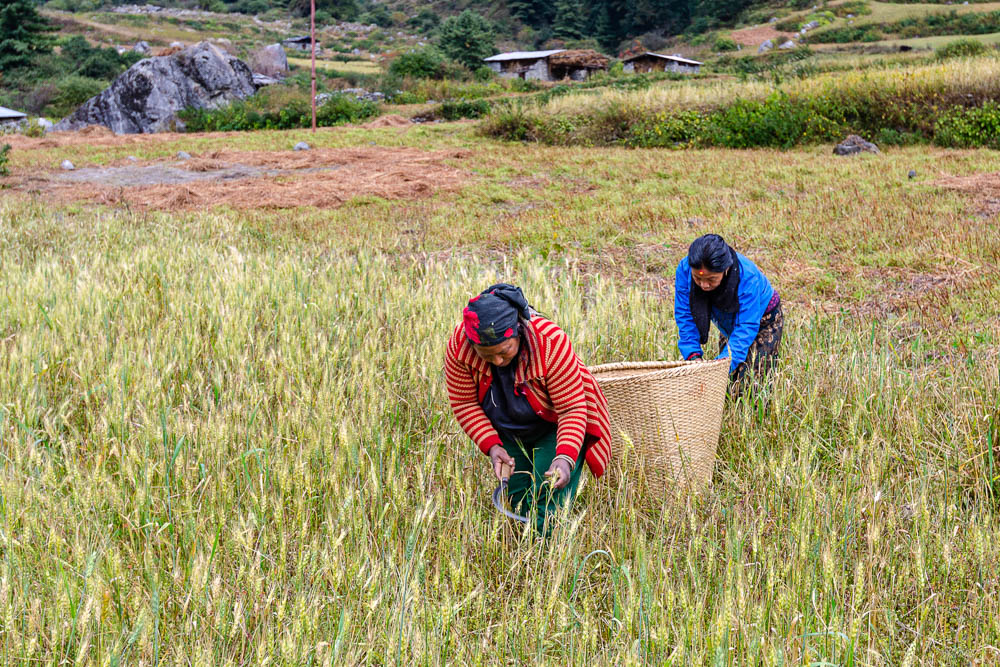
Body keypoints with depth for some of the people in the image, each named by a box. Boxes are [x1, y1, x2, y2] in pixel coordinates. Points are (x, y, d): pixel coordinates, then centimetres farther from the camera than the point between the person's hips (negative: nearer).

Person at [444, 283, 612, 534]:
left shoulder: (551, 343, -37)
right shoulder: (459, 346, -28)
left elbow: (572, 409, -31)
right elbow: (465, 404, -16)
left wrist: (565, 457, -46)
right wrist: (491, 446, -28)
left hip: (555, 426, -4)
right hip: (508, 433, 4)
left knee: (547, 503, -15)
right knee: (517, 500, 4)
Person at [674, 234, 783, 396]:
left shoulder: (748, 276, -39)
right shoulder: (684, 269, -29)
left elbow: (746, 328, -38)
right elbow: (685, 317, -22)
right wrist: (693, 355, -33)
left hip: (763, 321, -4)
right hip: (728, 325, 4)